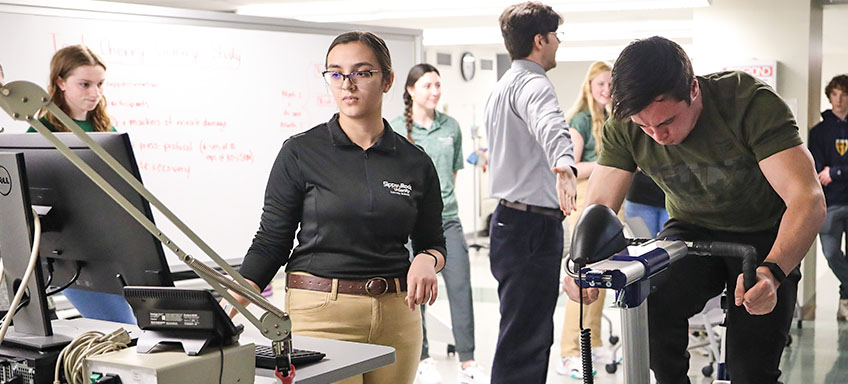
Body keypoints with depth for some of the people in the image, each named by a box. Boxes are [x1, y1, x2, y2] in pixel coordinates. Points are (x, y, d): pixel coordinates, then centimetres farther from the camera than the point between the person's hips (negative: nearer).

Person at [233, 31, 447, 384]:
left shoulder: (416, 163, 5)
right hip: (321, 314, -3)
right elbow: (271, 241, -1)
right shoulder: (300, 153, -2)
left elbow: (432, 242, 14)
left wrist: (427, 261, -8)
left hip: (397, 314, 3)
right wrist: (240, 293, -17)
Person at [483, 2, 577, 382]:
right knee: (523, 345, -10)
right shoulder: (532, 83, -14)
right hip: (532, 227, -11)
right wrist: (564, 165, -57)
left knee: (533, 337, 17)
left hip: (508, 219, 11)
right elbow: (549, 125, -38)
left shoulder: (502, 87, 20)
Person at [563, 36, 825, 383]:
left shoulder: (751, 102, -28)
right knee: (650, 307, -28)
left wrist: (772, 271, -52)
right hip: (692, 229, 2)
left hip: (762, 236, -2)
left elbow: (808, 200, -35)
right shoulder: (625, 126, -17)